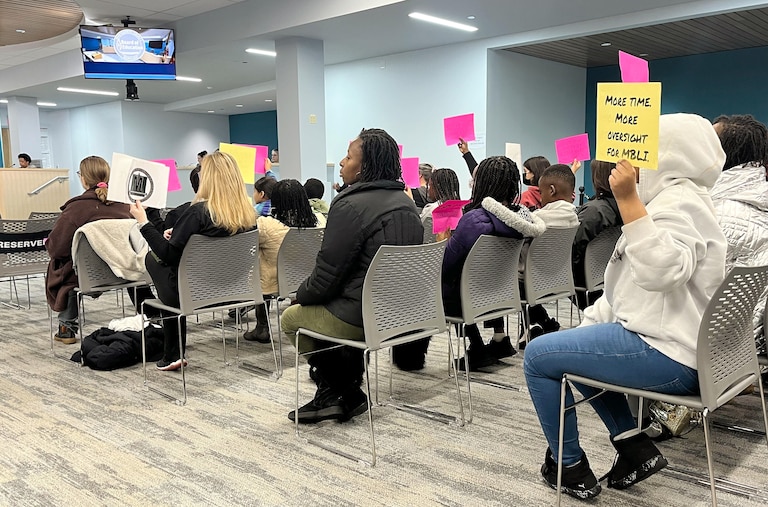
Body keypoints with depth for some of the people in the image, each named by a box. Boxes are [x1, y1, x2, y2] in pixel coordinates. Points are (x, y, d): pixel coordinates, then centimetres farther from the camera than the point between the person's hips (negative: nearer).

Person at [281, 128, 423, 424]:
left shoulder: (350, 206, -19)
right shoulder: (406, 204, 8)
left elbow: (328, 275, -18)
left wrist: (301, 295, 5)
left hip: (364, 316, -8)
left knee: (292, 317, 15)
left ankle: (335, 394, 22)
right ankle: (346, 394, 30)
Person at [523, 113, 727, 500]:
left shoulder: (678, 202, -15)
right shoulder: (675, 198, 19)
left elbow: (661, 272, -35)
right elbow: (639, 280, 22)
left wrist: (628, 200, -36)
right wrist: (593, 319, 17)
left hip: (666, 354, -11)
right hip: (674, 343, 11)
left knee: (538, 356, -6)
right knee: (574, 342, 28)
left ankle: (570, 468, 10)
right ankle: (634, 445, 19)